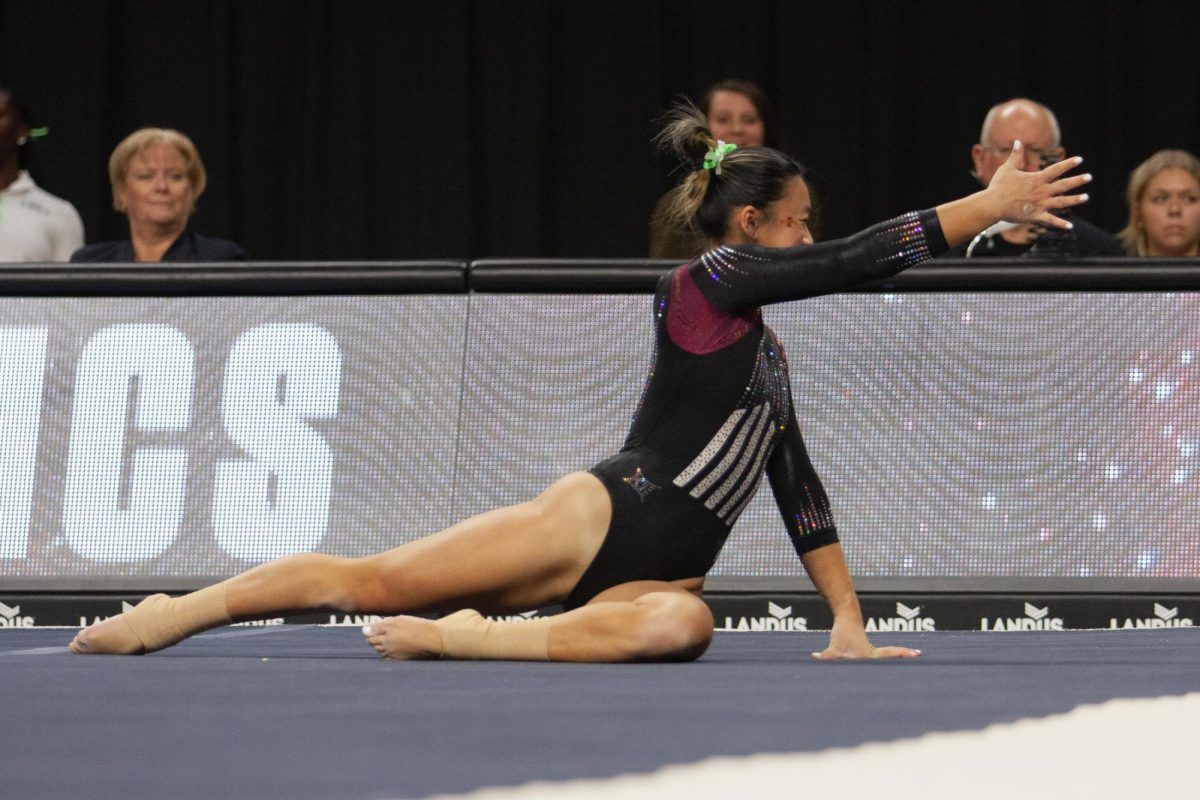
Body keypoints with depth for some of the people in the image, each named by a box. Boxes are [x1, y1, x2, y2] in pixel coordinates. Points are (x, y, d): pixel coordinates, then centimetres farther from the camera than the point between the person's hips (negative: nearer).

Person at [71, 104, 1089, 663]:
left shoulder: (765, 350, 24)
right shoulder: (710, 283, 0)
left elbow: (800, 489, 26)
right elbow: (861, 258, -8)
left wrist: (849, 623, 20)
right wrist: (992, 206, -7)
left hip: (658, 572, 6)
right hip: (600, 519, -6)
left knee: (680, 626, -30)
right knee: (371, 580, -16)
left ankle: (457, 638, -22)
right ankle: (168, 615, -8)